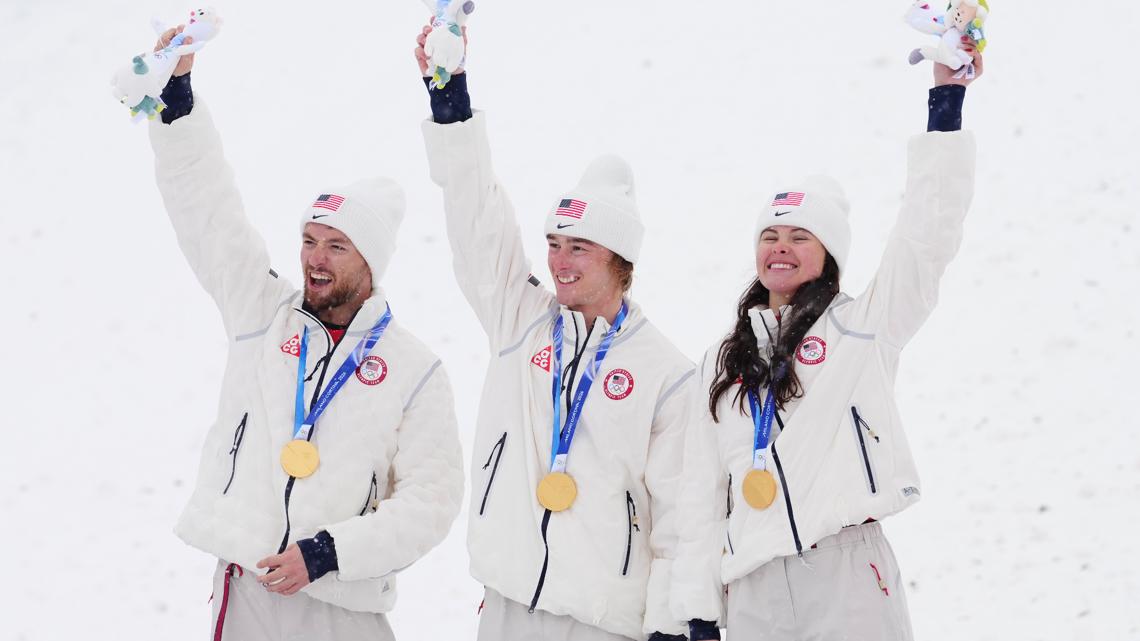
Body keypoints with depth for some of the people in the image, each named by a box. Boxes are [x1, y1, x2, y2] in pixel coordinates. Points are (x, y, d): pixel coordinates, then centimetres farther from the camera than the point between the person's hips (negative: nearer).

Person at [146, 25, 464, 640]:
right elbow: (204, 206, 4)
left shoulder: (416, 371, 1)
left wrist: (328, 552, -14)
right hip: (242, 591, 2)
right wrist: (175, 93, -6)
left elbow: (430, 498, -3)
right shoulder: (263, 311, 7)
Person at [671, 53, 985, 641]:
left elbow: (927, 234, -3)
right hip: (754, 591, 4)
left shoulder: (861, 328, 8)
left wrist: (947, 99, -6)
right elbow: (702, 493, 17)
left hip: (849, 576, -3)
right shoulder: (722, 363, 19)